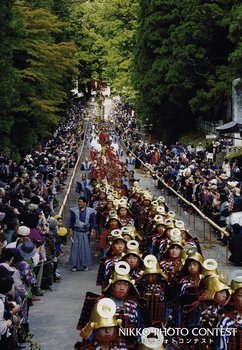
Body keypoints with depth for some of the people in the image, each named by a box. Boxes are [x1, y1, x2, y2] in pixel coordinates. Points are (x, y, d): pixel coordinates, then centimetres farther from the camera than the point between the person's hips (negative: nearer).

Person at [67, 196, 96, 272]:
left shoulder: (90, 211, -1)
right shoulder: (74, 210, -1)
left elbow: (92, 222, 3)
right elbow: (70, 221, 2)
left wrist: (92, 231, -4)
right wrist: (70, 231, -3)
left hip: (86, 232, 0)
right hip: (76, 232, 0)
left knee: (86, 248, 3)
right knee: (75, 248, -1)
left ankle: (85, 265, 11)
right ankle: (74, 265, 5)